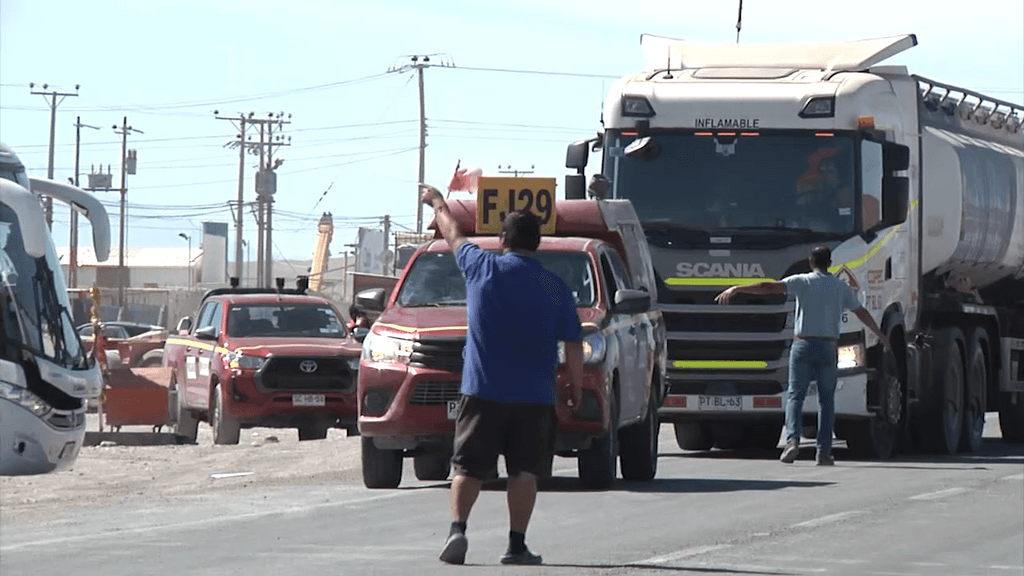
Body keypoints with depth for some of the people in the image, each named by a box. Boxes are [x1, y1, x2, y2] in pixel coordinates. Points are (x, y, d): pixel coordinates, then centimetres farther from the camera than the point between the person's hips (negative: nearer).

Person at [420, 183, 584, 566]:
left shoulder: (482, 268, 0)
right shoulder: (554, 287, 0)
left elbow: (453, 235, 20)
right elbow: (574, 345, 2)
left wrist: (438, 204, 38)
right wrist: (575, 387, 15)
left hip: (483, 391, 0)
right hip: (534, 397, 0)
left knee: (469, 468, 3)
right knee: (525, 472, 5)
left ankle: (457, 530, -14)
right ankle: (517, 545, 0)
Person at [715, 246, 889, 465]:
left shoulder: (803, 282, -1)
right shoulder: (841, 287, 9)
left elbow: (769, 287, -11)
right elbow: (862, 313, 20)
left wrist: (736, 289, -10)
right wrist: (880, 335, 35)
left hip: (803, 344, -2)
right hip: (828, 347, 2)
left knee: (795, 395, 2)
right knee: (826, 398, 8)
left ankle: (793, 439, -19)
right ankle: (824, 450, 3)